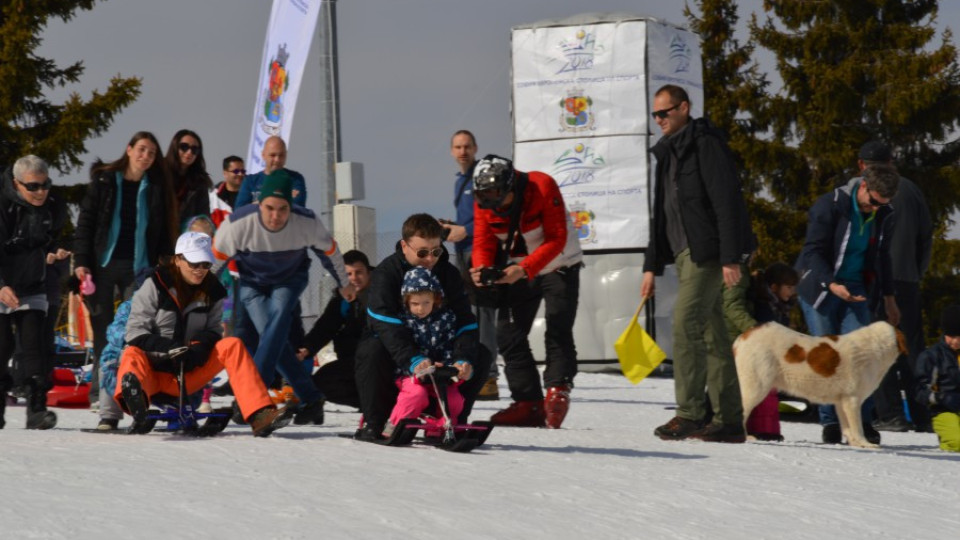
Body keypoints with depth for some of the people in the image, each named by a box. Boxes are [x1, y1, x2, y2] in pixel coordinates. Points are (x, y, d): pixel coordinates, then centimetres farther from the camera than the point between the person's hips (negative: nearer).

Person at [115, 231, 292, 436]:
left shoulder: (212, 292, 9)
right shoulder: (155, 286, -2)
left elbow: (212, 331, 10)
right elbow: (135, 331, -6)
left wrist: (200, 347, -15)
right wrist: (166, 348, -23)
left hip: (188, 374, 4)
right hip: (154, 372, -3)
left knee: (232, 346, -14)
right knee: (132, 355, -36)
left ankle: (260, 416, -30)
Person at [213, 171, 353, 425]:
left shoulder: (308, 223, -28)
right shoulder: (237, 223, -33)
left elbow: (330, 251, -5)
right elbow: (215, 259, -14)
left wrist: (344, 284, 10)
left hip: (290, 278, 0)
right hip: (251, 281, 0)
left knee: (278, 320, -28)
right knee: (270, 334, -18)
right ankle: (310, 398, -8)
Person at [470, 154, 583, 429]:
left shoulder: (543, 187, -28)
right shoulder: (484, 202, -13)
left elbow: (556, 240, -29)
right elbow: (483, 242, -10)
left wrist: (525, 269, -39)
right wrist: (482, 268, -33)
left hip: (557, 266, -5)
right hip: (518, 271, 5)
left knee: (558, 331, -15)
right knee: (508, 334, -1)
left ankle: (558, 391, -11)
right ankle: (529, 403, 2)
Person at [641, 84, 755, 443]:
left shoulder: (706, 145, -8)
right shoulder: (668, 154, 20)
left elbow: (726, 203, -15)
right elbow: (661, 215, 25)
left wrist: (730, 258, -21)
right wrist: (652, 266, 20)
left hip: (707, 252, -9)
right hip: (686, 253, 9)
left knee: (686, 323, -18)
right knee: (713, 334, 8)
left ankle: (689, 414, -20)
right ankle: (729, 421, 8)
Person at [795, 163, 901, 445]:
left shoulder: (884, 215, 2)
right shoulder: (830, 205, -16)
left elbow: (882, 257, 17)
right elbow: (813, 251, -15)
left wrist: (889, 298, 21)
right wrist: (832, 284, -29)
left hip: (855, 289, 4)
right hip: (819, 288, -4)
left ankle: (861, 419, -3)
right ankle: (830, 422, 2)